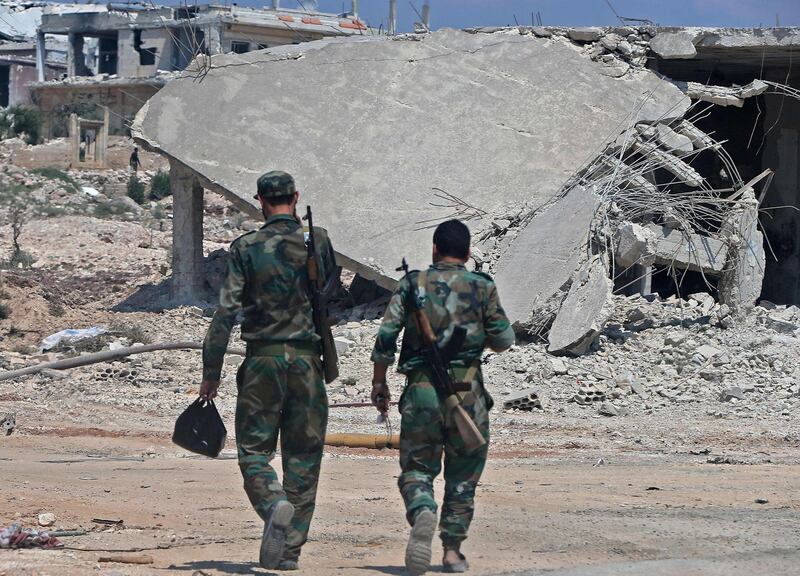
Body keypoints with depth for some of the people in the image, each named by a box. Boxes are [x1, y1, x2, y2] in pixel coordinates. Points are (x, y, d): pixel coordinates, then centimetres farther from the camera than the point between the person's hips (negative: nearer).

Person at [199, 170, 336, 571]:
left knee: (254, 450, 5)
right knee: (303, 458, 8)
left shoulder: (246, 248, -5)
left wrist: (211, 372, -3)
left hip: (263, 358, -2)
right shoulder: (318, 242, 1)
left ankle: (275, 505, -25)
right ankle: (291, 549, 7)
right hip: (307, 359, 2)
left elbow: (225, 312, -8)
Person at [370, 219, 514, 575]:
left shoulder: (412, 283, 5)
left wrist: (378, 383, 10)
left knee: (416, 468, 6)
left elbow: (386, 335, 0)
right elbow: (503, 340, 6)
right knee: (462, 476, 13)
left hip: (421, 389, 0)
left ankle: (422, 514, -25)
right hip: (466, 390, 0)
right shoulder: (482, 287, 3)